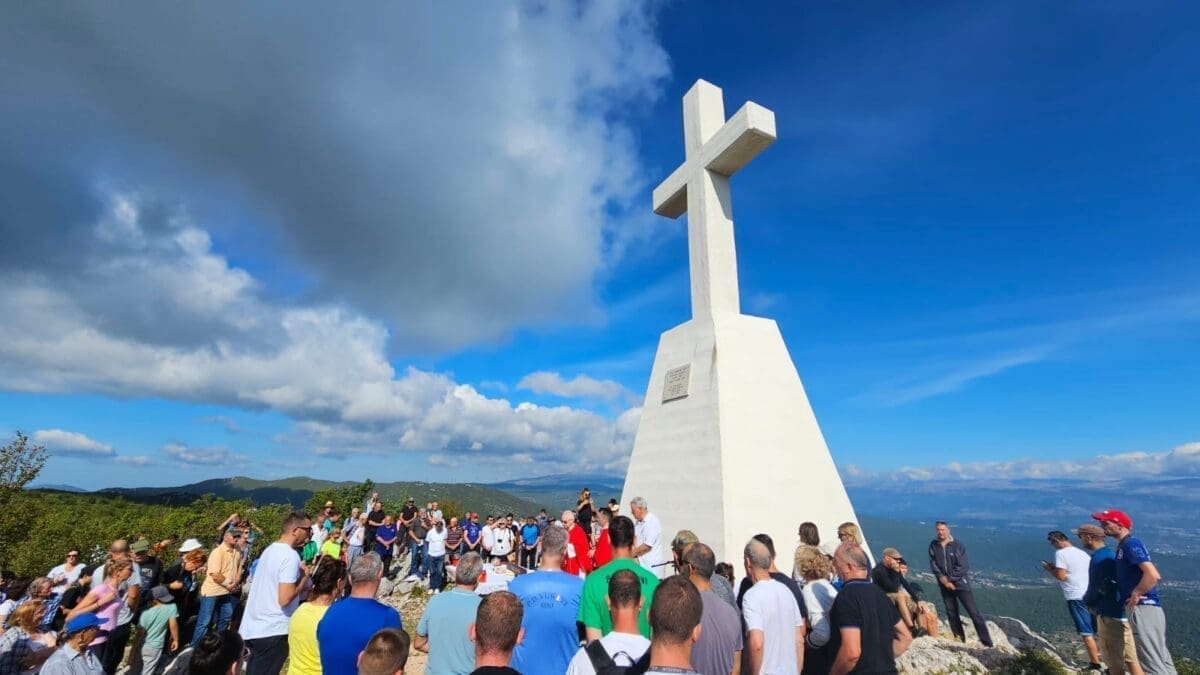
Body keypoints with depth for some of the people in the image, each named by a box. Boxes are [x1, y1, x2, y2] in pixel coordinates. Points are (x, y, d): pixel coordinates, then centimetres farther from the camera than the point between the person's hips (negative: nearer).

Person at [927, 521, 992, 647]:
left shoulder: (958, 545, -10)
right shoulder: (933, 545, -1)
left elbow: (963, 566, -12)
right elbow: (933, 565, -1)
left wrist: (950, 579, -15)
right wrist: (942, 578, -14)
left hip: (961, 583, -3)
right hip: (945, 585, 3)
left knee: (973, 612, -2)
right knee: (951, 613, 10)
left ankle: (986, 641, 8)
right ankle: (959, 639, 23)